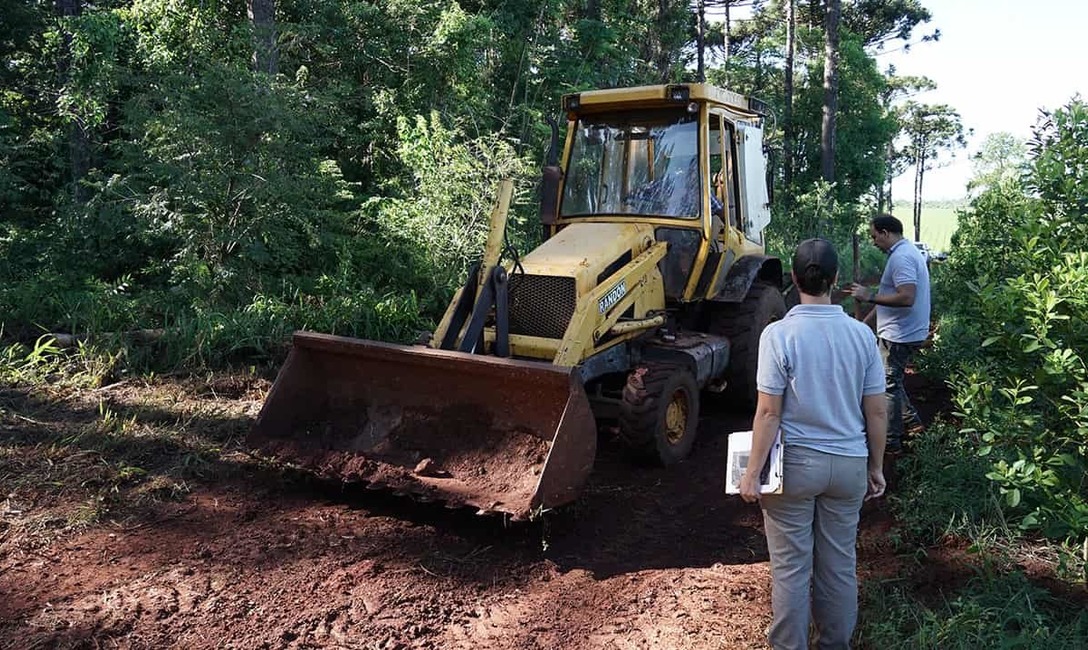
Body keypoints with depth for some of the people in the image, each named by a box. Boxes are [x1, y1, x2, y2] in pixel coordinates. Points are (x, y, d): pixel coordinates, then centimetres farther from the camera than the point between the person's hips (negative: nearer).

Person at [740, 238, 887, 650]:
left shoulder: (779, 334, -15)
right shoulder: (861, 334, -4)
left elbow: (768, 413, -15)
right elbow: (877, 411, 1)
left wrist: (752, 473, -8)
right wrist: (876, 467, 13)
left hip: (794, 463, -3)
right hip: (848, 464, 4)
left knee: (790, 568, 9)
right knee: (840, 565, 17)